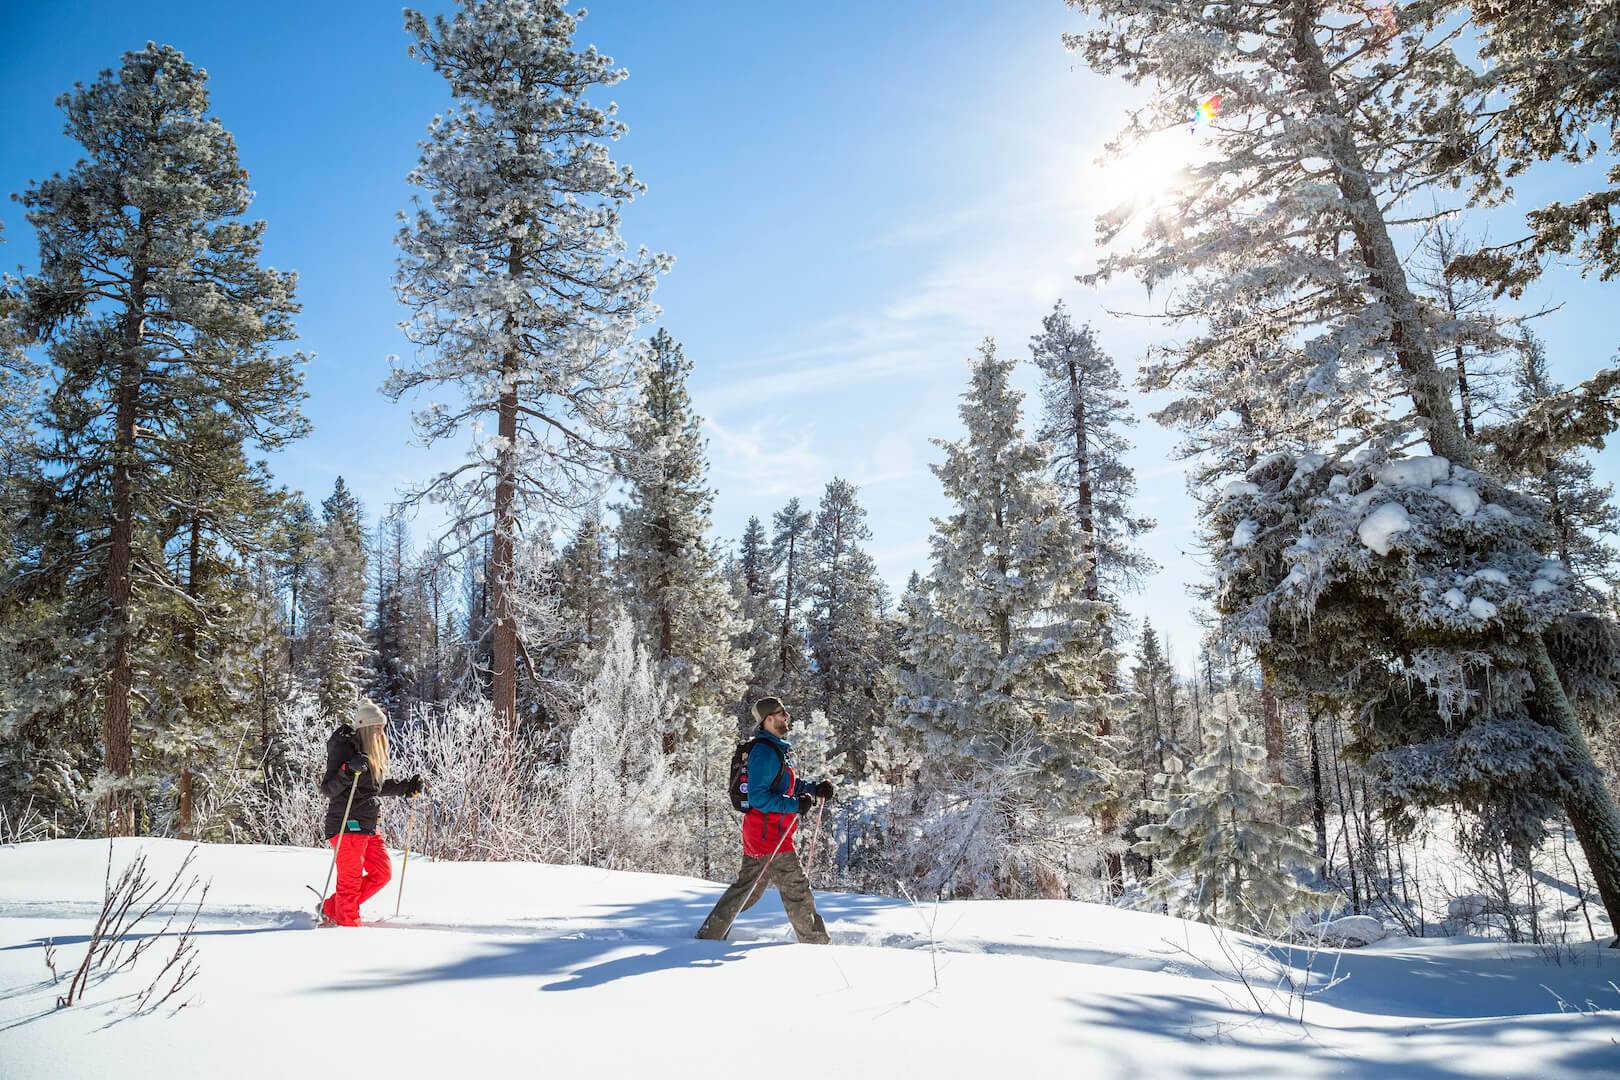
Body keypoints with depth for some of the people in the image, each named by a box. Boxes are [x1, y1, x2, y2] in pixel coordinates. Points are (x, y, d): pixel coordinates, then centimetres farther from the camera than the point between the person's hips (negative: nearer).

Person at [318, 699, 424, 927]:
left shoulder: (372, 752, 14)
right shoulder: (343, 748, -12)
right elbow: (327, 790, -18)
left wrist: (406, 787, 19)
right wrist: (348, 771, -33)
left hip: (368, 826, 9)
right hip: (346, 825, -9)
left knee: (382, 873, 9)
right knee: (351, 880, -3)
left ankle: (331, 909, 19)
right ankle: (348, 924, 11)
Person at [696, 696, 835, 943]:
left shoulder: (775, 749, 16)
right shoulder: (765, 751, -18)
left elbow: (789, 784, 25)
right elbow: (758, 797, -23)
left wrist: (815, 789, 10)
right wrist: (795, 806, -24)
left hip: (758, 832, 10)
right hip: (769, 832, -10)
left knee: (747, 887, 16)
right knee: (796, 889, -1)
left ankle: (710, 934, 20)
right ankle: (816, 944, 8)